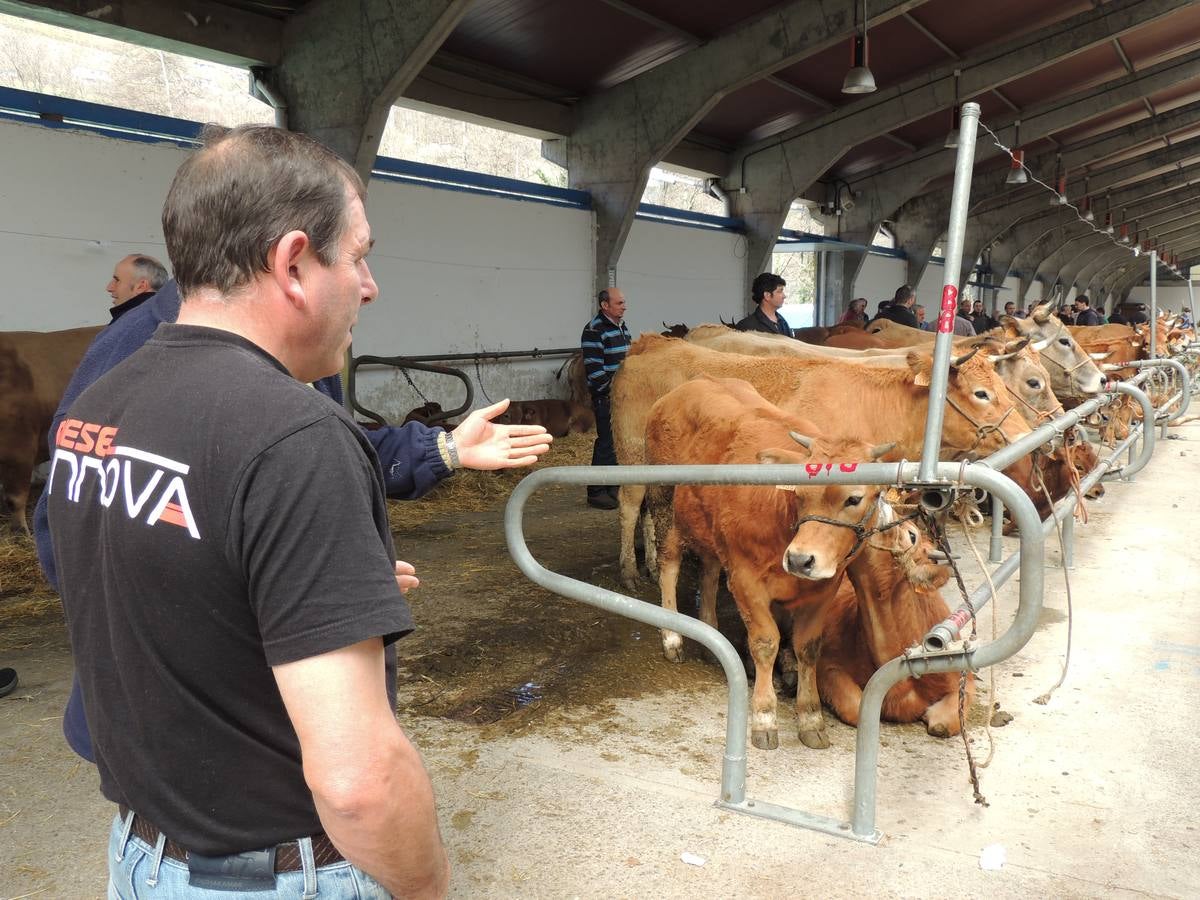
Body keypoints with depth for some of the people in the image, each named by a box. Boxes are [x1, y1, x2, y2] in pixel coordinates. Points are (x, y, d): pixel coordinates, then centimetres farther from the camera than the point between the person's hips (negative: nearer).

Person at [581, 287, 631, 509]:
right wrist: (612, 389, -19)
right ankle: (596, 492, 4)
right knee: (607, 443, -6)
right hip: (606, 397, -9)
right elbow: (594, 369, -18)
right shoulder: (594, 330, -13)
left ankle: (613, 487, 24)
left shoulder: (622, 326, 15)